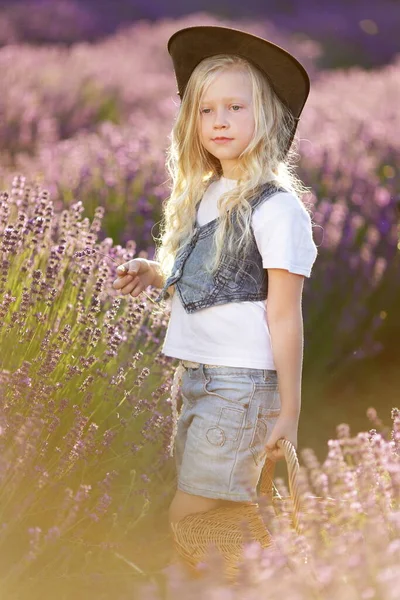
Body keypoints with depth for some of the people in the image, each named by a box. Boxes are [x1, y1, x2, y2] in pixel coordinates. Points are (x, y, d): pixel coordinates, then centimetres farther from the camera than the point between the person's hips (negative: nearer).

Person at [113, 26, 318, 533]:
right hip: (193, 377, 8)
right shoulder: (203, 196, 11)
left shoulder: (276, 207, -12)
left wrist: (289, 412, -12)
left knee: (190, 519, -8)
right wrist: (153, 275, 3)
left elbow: (283, 316, -13)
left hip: (242, 382, -8)